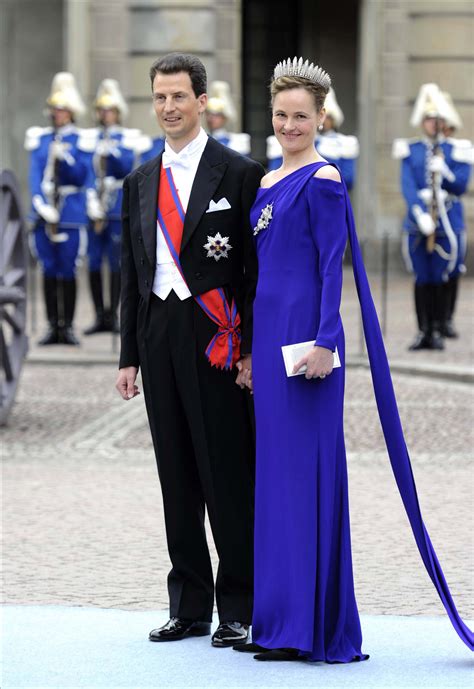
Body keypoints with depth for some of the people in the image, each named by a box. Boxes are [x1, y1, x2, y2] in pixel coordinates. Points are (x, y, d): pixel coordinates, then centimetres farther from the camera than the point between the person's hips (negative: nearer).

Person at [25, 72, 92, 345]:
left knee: (67, 271, -1)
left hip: (71, 213, -2)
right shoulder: (39, 138, 10)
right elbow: (35, 176, 2)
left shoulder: (82, 140, 3)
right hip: (44, 211, 2)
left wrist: (65, 157, -20)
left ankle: (68, 326, 5)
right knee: (49, 270, 3)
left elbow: (81, 177, -5)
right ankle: (53, 326, 9)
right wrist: (41, 204, -11)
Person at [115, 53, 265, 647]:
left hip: (216, 337, -5)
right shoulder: (140, 183, 14)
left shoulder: (238, 173, -2)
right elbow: (131, 276, 16)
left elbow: (256, 268, -5)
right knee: (176, 476, 9)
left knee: (227, 475, -3)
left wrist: (251, 349, -11)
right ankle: (189, 607, 16)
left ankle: (238, 609, 4)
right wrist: (128, 356, 12)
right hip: (159, 333, 5)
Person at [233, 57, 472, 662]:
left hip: (304, 337, -9)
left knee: (308, 468, -6)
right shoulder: (268, 183, 16)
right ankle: (279, 620, 16)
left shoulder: (322, 180, -8)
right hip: (268, 336, 9)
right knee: (274, 470, 10)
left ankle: (317, 628, -2)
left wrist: (324, 341, -21)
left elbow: (332, 268, -13)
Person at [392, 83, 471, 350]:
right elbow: (407, 186, -4)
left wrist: (443, 171, -18)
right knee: (422, 279, 3)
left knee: (440, 278, -1)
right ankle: (424, 331, 9)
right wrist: (420, 213, -18)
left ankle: (439, 330, 6)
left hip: (446, 222, -1)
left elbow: (461, 185, -1)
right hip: (417, 222, 1)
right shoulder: (410, 151, 8)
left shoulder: (456, 151, 7)